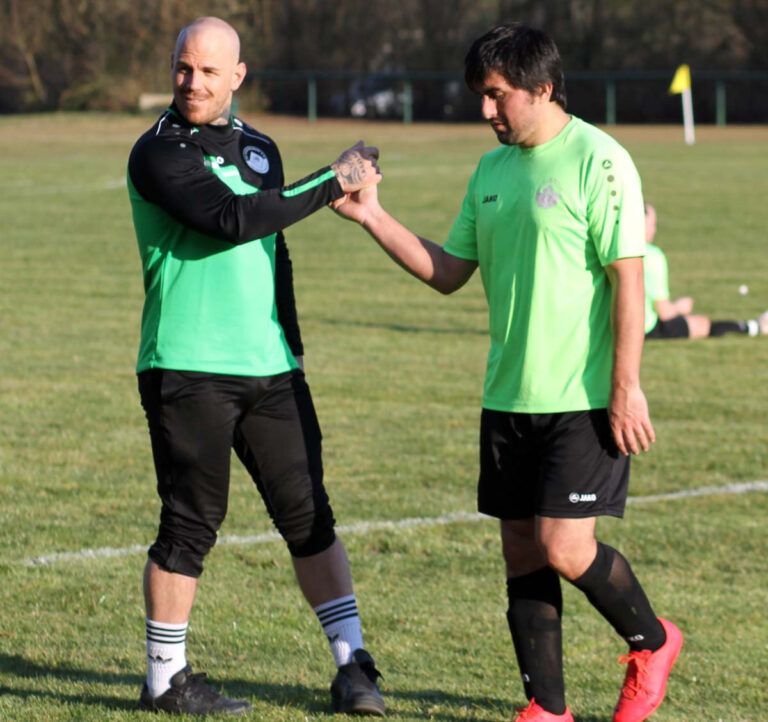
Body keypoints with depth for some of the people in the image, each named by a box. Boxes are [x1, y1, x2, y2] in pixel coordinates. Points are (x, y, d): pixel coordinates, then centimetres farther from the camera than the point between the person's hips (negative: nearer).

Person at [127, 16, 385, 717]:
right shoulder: (158, 153, -7)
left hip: (270, 368, 6)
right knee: (190, 525, -2)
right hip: (187, 369, -6)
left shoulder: (260, 149, 15)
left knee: (308, 514, 4)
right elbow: (228, 219, -21)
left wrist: (289, 343, 19)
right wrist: (331, 184, -17)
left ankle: (352, 665, 9)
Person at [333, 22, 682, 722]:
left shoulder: (597, 161, -11)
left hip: (584, 400, -7)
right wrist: (375, 218, 4)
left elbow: (627, 277, -13)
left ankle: (651, 642, 15)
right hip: (509, 397, 7)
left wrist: (627, 387, -16)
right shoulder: (492, 170, 12)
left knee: (564, 547, -11)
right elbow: (449, 271, 16)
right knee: (522, 552, 6)